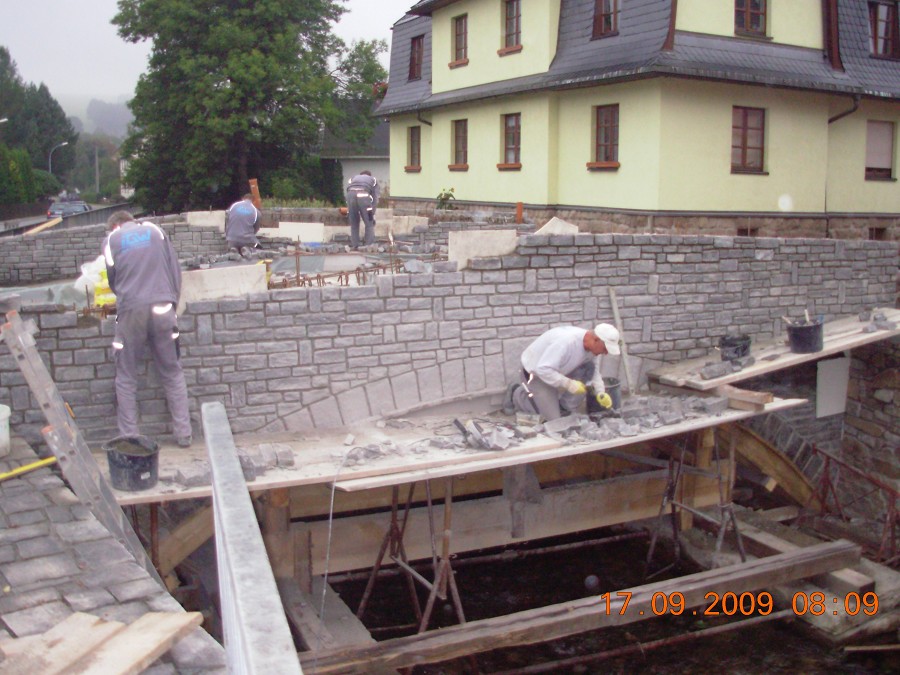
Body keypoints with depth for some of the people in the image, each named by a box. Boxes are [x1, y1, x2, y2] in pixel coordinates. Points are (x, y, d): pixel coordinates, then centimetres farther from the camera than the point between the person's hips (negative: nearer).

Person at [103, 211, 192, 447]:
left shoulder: (112, 239, 11)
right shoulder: (154, 230, 15)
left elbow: (112, 279, 16)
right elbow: (175, 269, 11)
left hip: (131, 312, -1)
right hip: (162, 307, 1)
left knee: (126, 378, 10)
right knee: (173, 374, 10)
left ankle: (129, 437, 7)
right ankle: (184, 434, 9)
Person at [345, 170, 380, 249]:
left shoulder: (352, 179, 38)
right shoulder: (373, 180, 33)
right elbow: (375, 199, 21)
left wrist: (348, 212, 26)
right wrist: (372, 214, 20)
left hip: (351, 195, 2)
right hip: (364, 195, -2)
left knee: (354, 224, 16)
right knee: (369, 223, 8)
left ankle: (354, 246, 16)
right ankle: (369, 246, 3)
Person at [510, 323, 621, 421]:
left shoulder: (592, 345, -11)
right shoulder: (567, 342, -37)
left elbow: (594, 372, 2)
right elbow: (542, 369, -39)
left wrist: (600, 393, -16)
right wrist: (569, 384, -35)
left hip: (559, 370, 8)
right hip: (535, 372, -8)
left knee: (589, 368, -15)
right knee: (552, 418, -12)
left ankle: (566, 408, -2)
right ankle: (518, 395, 10)